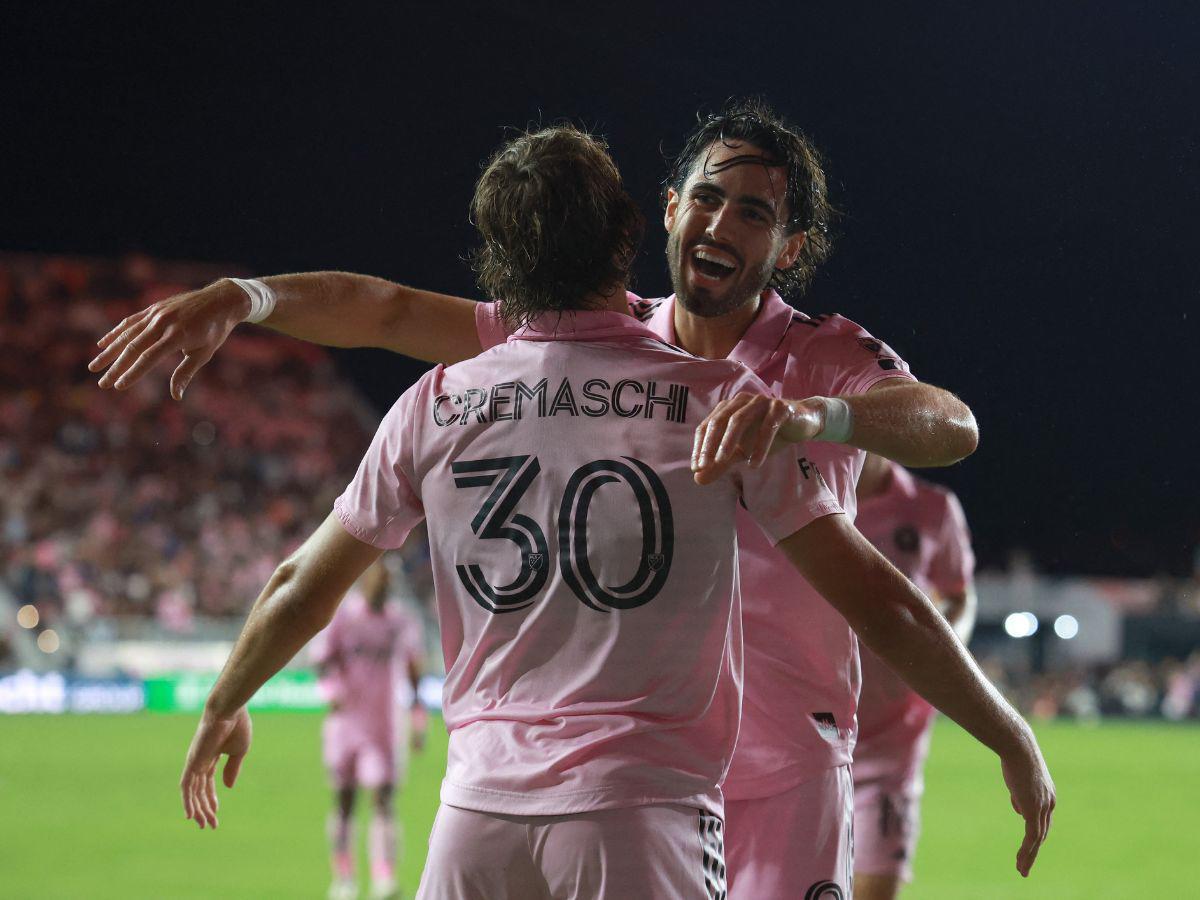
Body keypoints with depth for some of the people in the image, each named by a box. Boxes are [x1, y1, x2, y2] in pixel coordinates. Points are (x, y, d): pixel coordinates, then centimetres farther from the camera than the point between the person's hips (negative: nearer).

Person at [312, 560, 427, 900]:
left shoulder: (402, 624, 7)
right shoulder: (339, 619, -1)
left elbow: (414, 674, 14)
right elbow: (323, 660, -8)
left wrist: (418, 722, 12)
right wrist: (334, 692, -28)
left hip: (385, 724, 1)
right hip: (346, 722, -1)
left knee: (384, 801, -9)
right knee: (344, 801, 5)